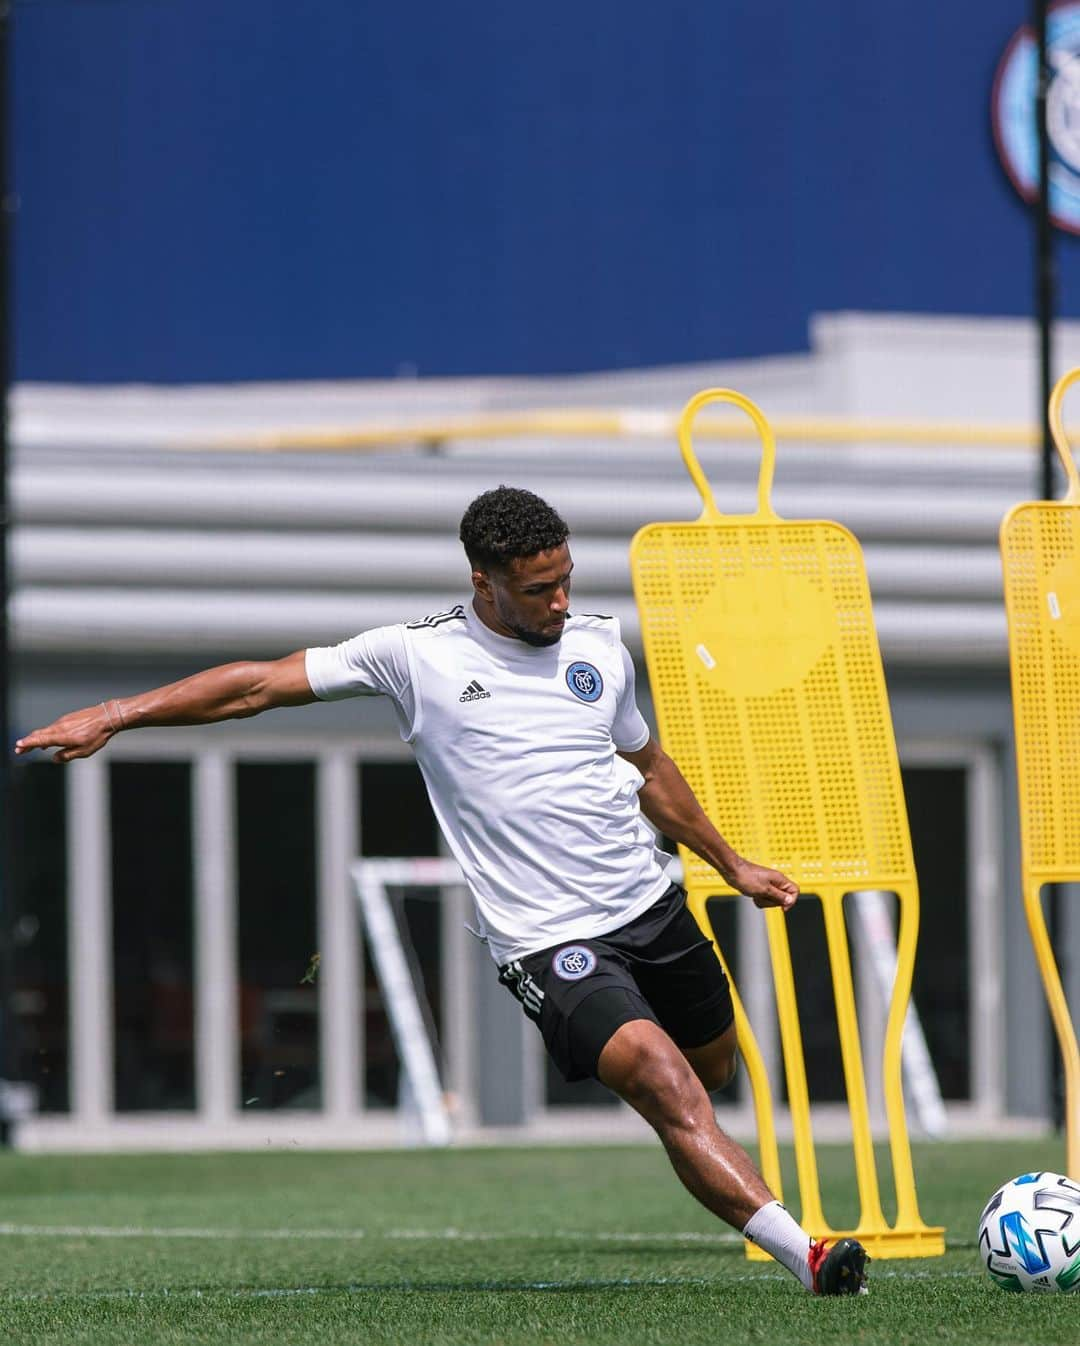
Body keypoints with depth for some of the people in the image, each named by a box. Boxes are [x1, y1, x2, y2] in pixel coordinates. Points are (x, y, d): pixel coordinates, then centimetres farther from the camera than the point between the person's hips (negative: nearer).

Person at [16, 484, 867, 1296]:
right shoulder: (417, 656, -5)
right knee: (667, 1086, -22)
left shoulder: (599, 645, 8)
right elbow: (262, 683, -3)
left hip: (651, 904, 6)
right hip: (548, 943, -6)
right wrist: (112, 716, -7)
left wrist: (733, 867, 33)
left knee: (713, 1071, 14)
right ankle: (805, 1255, -27)